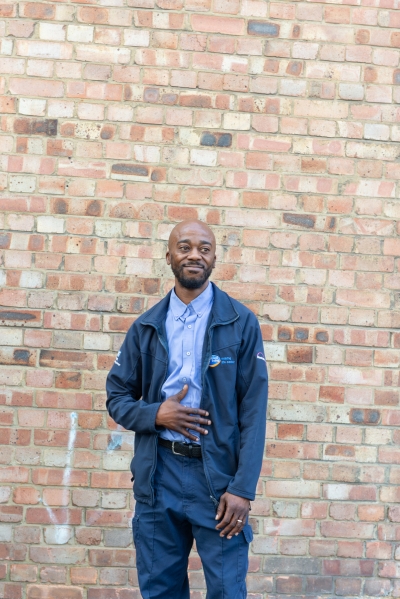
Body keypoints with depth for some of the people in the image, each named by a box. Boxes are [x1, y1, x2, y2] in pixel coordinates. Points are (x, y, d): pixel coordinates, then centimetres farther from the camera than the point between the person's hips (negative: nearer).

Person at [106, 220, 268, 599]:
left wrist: (243, 488, -11)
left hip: (218, 475, -2)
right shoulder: (146, 327, 8)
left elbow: (253, 410, -4)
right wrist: (156, 414, -10)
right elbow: (117, 397, 11)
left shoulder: (241, 323, 0)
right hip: (158, 475, 3)